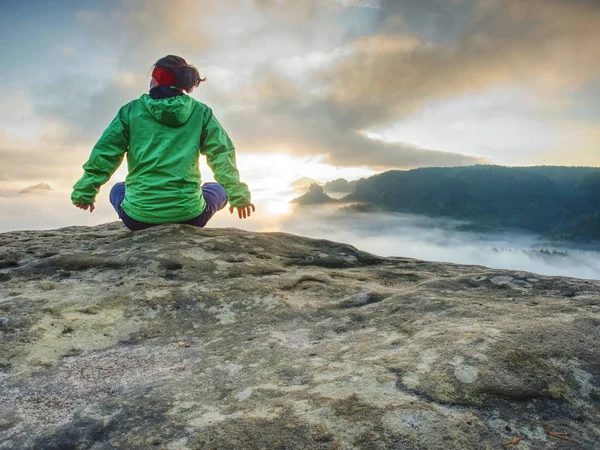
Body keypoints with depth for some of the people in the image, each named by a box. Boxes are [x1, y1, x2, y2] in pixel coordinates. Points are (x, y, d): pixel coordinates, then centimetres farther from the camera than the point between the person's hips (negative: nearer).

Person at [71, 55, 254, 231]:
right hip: (188, 215, -1)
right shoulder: (200, 112, 3)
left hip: (139, 216, 1)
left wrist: (84, 193, 13)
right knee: (218, 189, 32)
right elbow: (222, 153, 1)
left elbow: (104, 153, 3)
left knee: (118, 189, 36)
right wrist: (238, 196, 7)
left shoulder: (131, 110, 3)